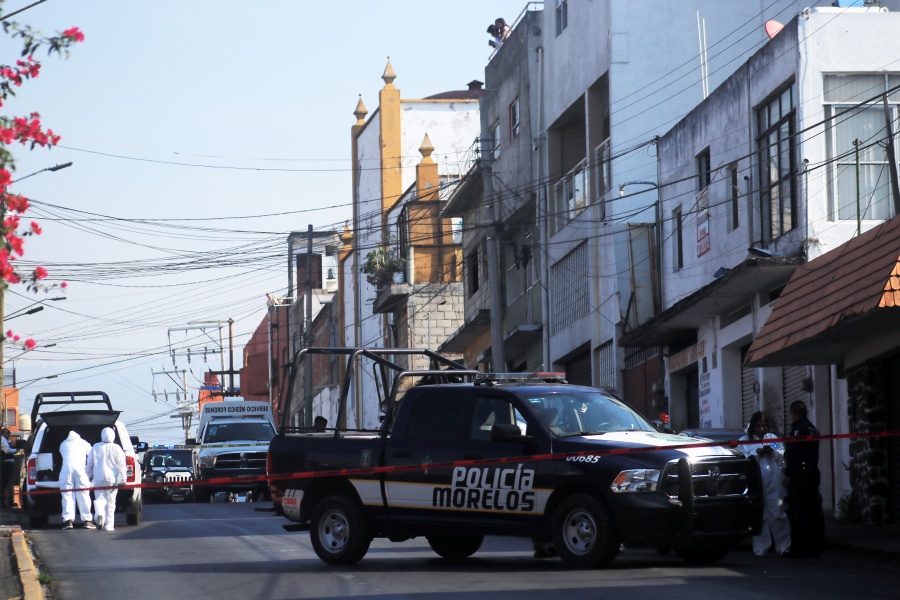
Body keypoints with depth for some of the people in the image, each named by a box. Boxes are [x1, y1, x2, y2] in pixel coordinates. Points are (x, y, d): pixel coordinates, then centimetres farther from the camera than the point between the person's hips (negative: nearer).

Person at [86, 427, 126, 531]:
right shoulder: (116, 448, -2)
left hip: (98, 478, 1)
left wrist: (89, 475, 24)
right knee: (110, 502, 5)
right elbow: (121, 465, -5)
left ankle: (99, 514, -24)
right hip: (112, 479, -1)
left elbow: (89, 463, 11)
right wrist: (122, 479, -1)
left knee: (99, 499, 7)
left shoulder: (95, 447, 4)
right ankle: (109, 525, 4)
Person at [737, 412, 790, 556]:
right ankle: (760, 548, 6)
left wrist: (772, 452, -5)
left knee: (777, 514, -4)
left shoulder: (773, 439, 18)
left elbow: (782, 456, 13)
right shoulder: (744, 441, 10)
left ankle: (784, 547, -1)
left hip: (773, 483, 1)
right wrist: (756, 453, -10)